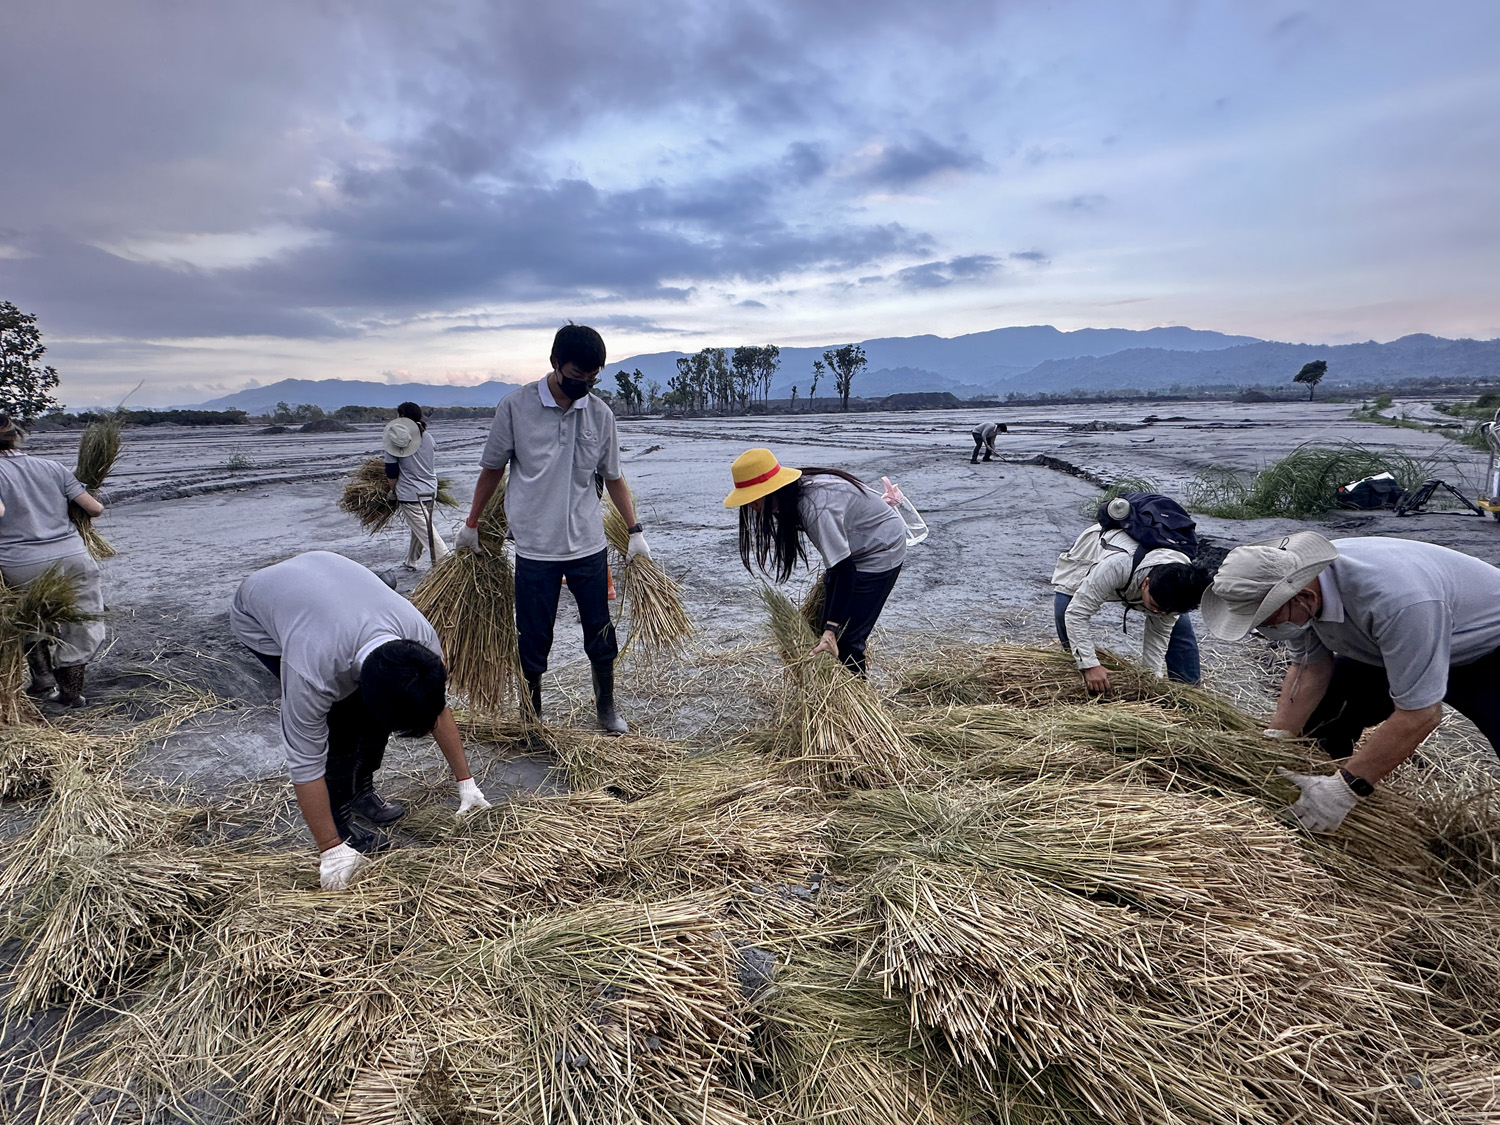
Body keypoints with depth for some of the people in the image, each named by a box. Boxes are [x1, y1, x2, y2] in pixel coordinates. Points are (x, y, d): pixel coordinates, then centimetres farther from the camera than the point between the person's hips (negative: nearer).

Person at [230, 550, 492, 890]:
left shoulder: (422, 638, -30)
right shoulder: (312, 673, -42)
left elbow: (438, 709, -12)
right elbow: (305, 765, -30)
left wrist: (465, 781, -7)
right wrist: (331, 848, -23)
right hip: (258, 618, -4)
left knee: (373, 709, -5)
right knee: (338, 720, -18)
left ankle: (360, 792, 19)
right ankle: (340, 820, 2)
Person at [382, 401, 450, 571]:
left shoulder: (395, 438, -8)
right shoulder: (429, 438, 7)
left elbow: (392, 472, -7)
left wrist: (392, 489, 9)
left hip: (410, 494, -6)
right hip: (431, 491, 6)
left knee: (425, 530, -8)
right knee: (419, 528, 18)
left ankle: (444, 560, -19)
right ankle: (411, 561, 31)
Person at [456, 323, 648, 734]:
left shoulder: (600, 414, 0)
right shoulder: (516, 406, -7)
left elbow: (613, 477, 10)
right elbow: (492, 468, 5)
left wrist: (635, 531, 7)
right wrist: (472, 523, 11)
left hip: (589, 545, 2)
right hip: (535, 547, -2)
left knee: (601, 634, 12)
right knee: (532, 642, 7)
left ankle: (606, 705, 33)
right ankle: (531, 717, 27)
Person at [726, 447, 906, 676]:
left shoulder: (816, 507, -35)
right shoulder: (797, 491, -8)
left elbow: (844, 568, -35)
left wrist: (831, 630, -39)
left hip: (881, 551, -9)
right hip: (853, 551, 9)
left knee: (845, 640, -11)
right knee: (828, 635, 9)